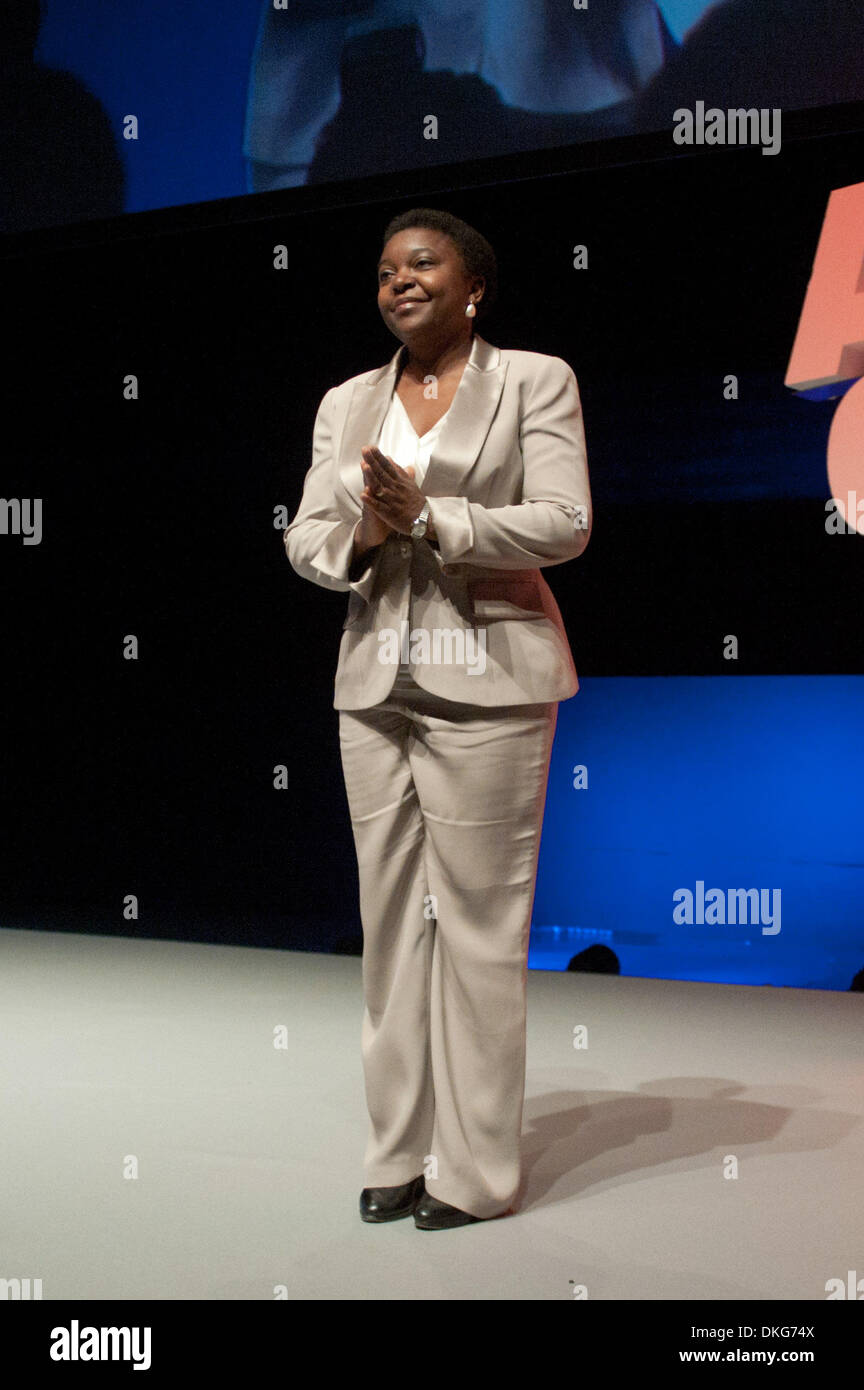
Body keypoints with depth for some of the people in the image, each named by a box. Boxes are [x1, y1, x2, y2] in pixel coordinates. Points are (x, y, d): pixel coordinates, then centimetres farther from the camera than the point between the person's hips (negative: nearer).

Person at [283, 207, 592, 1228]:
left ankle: (475, 1170, 7)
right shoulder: (347, 404, 16)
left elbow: (565, 522, -8)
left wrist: (427, 516, -15)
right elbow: (304, 538, 12)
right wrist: (360, 534, -10)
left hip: (487, 684, -5)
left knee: (479, 923, -3)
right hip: (375, 683, 5)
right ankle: (400, 1153, 17)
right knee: (391, 920, 7)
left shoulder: (535, 380, 2)